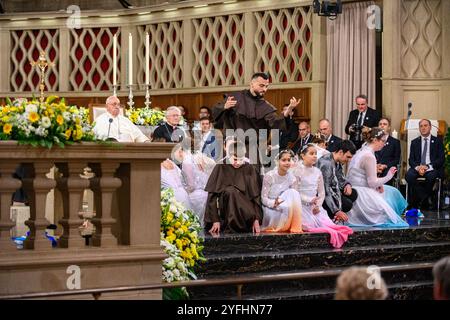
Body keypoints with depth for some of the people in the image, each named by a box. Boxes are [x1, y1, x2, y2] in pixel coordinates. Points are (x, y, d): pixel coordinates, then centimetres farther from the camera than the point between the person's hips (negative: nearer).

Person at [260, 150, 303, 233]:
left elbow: (295, 199, -5)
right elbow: (263, 198, -11)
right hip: (270, 209, -4)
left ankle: (295, 227, -22)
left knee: (293, 193, -25)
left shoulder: (292, 179, -2)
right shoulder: (269, 176, -11)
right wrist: (274, 203, -32)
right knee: (285, 207, -35)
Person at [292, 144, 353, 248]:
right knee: (311, 225, -25)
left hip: (315, 206, 5)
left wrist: (318, 205, -5)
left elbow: (321, 193, 12)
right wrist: (309, 200, -19)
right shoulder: (298, 171, -5)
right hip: (302, 205, -5)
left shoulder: (317, 172, 12)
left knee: (328, 224, -17)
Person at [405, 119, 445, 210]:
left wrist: (427, 167, -14)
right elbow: (411, 159, 10)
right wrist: (417, 167, -14)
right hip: (417, 167, 2)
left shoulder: (437, 141, 10)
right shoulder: (414, 142, 17)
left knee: (431, 177, -37)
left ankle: (423, 202, -18)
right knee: (409, 175, -32)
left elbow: (441, 159, 1)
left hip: (432, 169, -2)